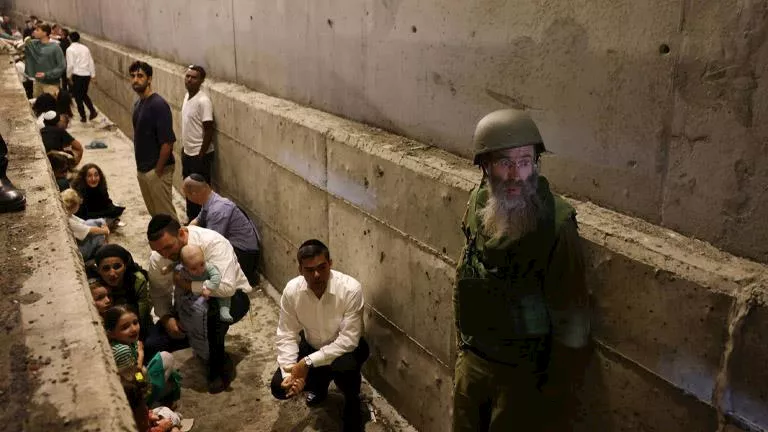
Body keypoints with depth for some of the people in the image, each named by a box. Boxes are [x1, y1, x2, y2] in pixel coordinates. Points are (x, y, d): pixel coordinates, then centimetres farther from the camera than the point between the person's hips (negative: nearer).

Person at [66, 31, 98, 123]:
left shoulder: (70, 49, -5)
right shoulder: (85, 48, 8)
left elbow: (70, 64, -10)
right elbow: (91, 62, 7)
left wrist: (69, 75, 2)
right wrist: (93, 74, 10)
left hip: (77, 75, -4)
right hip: (87, 74, 5)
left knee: (78, 96, 8)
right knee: (84, 94, 20)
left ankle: (83, 117, 8)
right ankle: (92, 111, 2)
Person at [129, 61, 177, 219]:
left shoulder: (158, 105, -18)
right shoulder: (138, 103, 10)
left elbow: (167, 142, -22)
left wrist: (158, 171, -17)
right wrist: (140, 166, 13)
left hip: (157, 170, -9)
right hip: (142, 169, 9)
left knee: (166, 215, -1)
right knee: (154, 212, 19)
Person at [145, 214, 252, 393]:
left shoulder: (212, 242, -29)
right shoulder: (157, 258, -11)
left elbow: (226, 288, -40)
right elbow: (159, 294, 3)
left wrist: (186, 284, -30)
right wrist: (166, 317, -16)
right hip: (189, 306, 6)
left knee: (200, 307, -40)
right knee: (152, 344, -12)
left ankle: (219, 364, -15)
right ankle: (207, 338, 12)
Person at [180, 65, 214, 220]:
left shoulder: (203, 101, -20)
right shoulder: (187, 95, 7)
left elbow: (209, 130, -20)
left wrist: (201, 156, -19)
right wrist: (184, 149, 17)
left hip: (199, 155, -9)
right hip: (187, 152, 9)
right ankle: (191, 220, 34)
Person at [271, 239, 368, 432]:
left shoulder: (351, 289, -33)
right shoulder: (291, 290, -21)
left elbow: (348, 340, -31)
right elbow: (287, 335, -12)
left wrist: (308, 362, -34)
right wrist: (290, 371, -27)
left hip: (346, 348, -4)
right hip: (311, 346, 4)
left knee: (343, 366, -38)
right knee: (280, 387, -10)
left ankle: (352, 400, -3)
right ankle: (320, 385, 23)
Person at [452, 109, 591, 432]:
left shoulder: (556, 223, -23)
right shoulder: (477, 204, -6)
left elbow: (571, 316, -18)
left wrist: (554, 384, -11)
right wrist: (463, 340, 13)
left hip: (526, 372, -5)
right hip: (471, 359, 6)